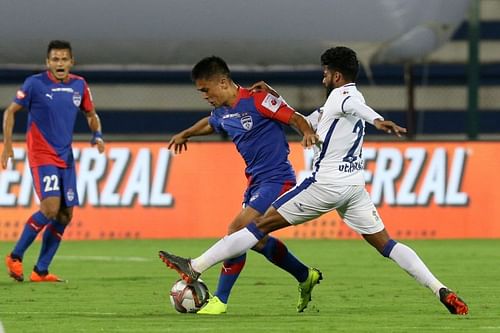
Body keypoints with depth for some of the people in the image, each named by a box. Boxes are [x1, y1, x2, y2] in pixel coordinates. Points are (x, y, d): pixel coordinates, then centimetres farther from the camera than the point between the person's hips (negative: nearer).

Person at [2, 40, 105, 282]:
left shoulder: (79, 85, 6)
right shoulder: (35, 84, -8)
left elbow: (91, 114, 20)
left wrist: (97, 135, 0)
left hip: (65, 158, 6)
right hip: (41, 156, -6)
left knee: (65, 215, 1)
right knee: (51, 208, -20)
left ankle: (41, 271, 9)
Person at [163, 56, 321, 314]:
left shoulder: (257, 101, -17)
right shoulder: (221, 114, 7)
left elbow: (296, 118, -16)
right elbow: (209, 125, 32)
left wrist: (308, 133, -34)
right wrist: (185, 134, 45)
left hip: (276, 179, -9)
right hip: (255, 181, 9)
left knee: (237, 231, -16)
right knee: (256, 240, 16)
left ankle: (220, 300, -9)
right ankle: (306, 277, 38)